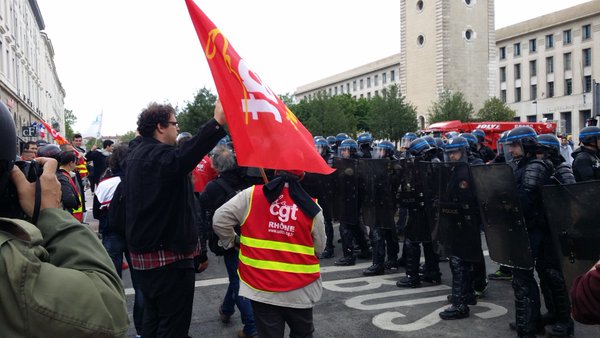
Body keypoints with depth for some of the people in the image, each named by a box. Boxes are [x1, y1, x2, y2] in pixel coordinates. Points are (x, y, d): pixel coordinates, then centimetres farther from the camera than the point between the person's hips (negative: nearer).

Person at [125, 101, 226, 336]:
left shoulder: (137, 152, 9)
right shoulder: (160, 156, -21)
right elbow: (185, 156, -43)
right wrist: (217, 122, -53)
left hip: (144, 251, 10)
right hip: (169, 254, -10)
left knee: (153, 319, 20)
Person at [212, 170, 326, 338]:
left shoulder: (251, 195, -9)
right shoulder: (311, 207, -6)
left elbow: (220, 220, -7)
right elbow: (319, 247, 4)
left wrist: (231, 242, 11)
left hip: (261, 289, 0)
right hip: (300, 291, 0)